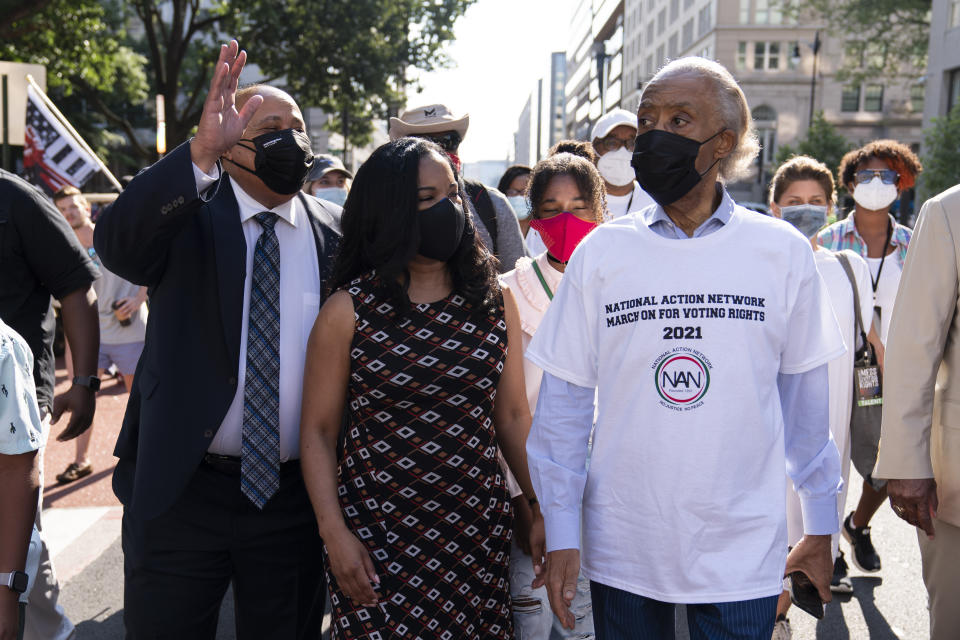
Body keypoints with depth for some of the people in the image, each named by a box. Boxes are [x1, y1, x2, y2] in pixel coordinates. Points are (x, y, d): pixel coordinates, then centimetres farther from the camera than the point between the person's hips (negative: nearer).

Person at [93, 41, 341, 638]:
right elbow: (116, 241, -26)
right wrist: (200, 152, -38)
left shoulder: (336, 230, 2)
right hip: (178, 489, -2)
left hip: (292, 497, 2)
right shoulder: (187, 211, -5)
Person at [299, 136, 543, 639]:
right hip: (378, 541, -3)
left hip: (478, 531, 3)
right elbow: (318, 431, -2)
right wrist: (334, 532, -9)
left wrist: (540, 507, 5)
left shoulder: (494, 302, 5)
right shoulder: (348, 312, -5)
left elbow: (512, 415, 9)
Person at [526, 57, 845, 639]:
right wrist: (561, 535, -1)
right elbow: (564, 400, 0)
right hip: (622, 548, 1)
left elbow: (805, 394, 4)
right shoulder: (600, 253, -3)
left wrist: (821, 528, 9)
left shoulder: (782, 252, -2)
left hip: (742, 553, 0)